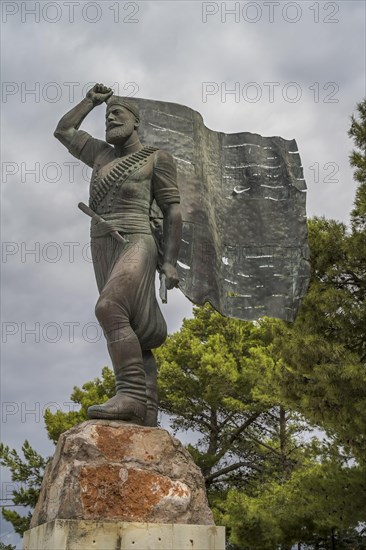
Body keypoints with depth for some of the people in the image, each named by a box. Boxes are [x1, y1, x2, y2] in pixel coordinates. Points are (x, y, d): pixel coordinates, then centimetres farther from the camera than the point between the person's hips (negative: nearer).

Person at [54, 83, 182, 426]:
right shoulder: (102, 154, 24)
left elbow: (173, 210, 0)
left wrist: (170, 261, -9)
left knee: (109, 309, -30)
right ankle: (146, 413, -8)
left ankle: (131, 395, -36)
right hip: (103, 250, 6)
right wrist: (91, 100, 31)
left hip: (135, 245, -6)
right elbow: (63, 131, 34)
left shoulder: (156, 158, 7)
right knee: (134, 335, -2)